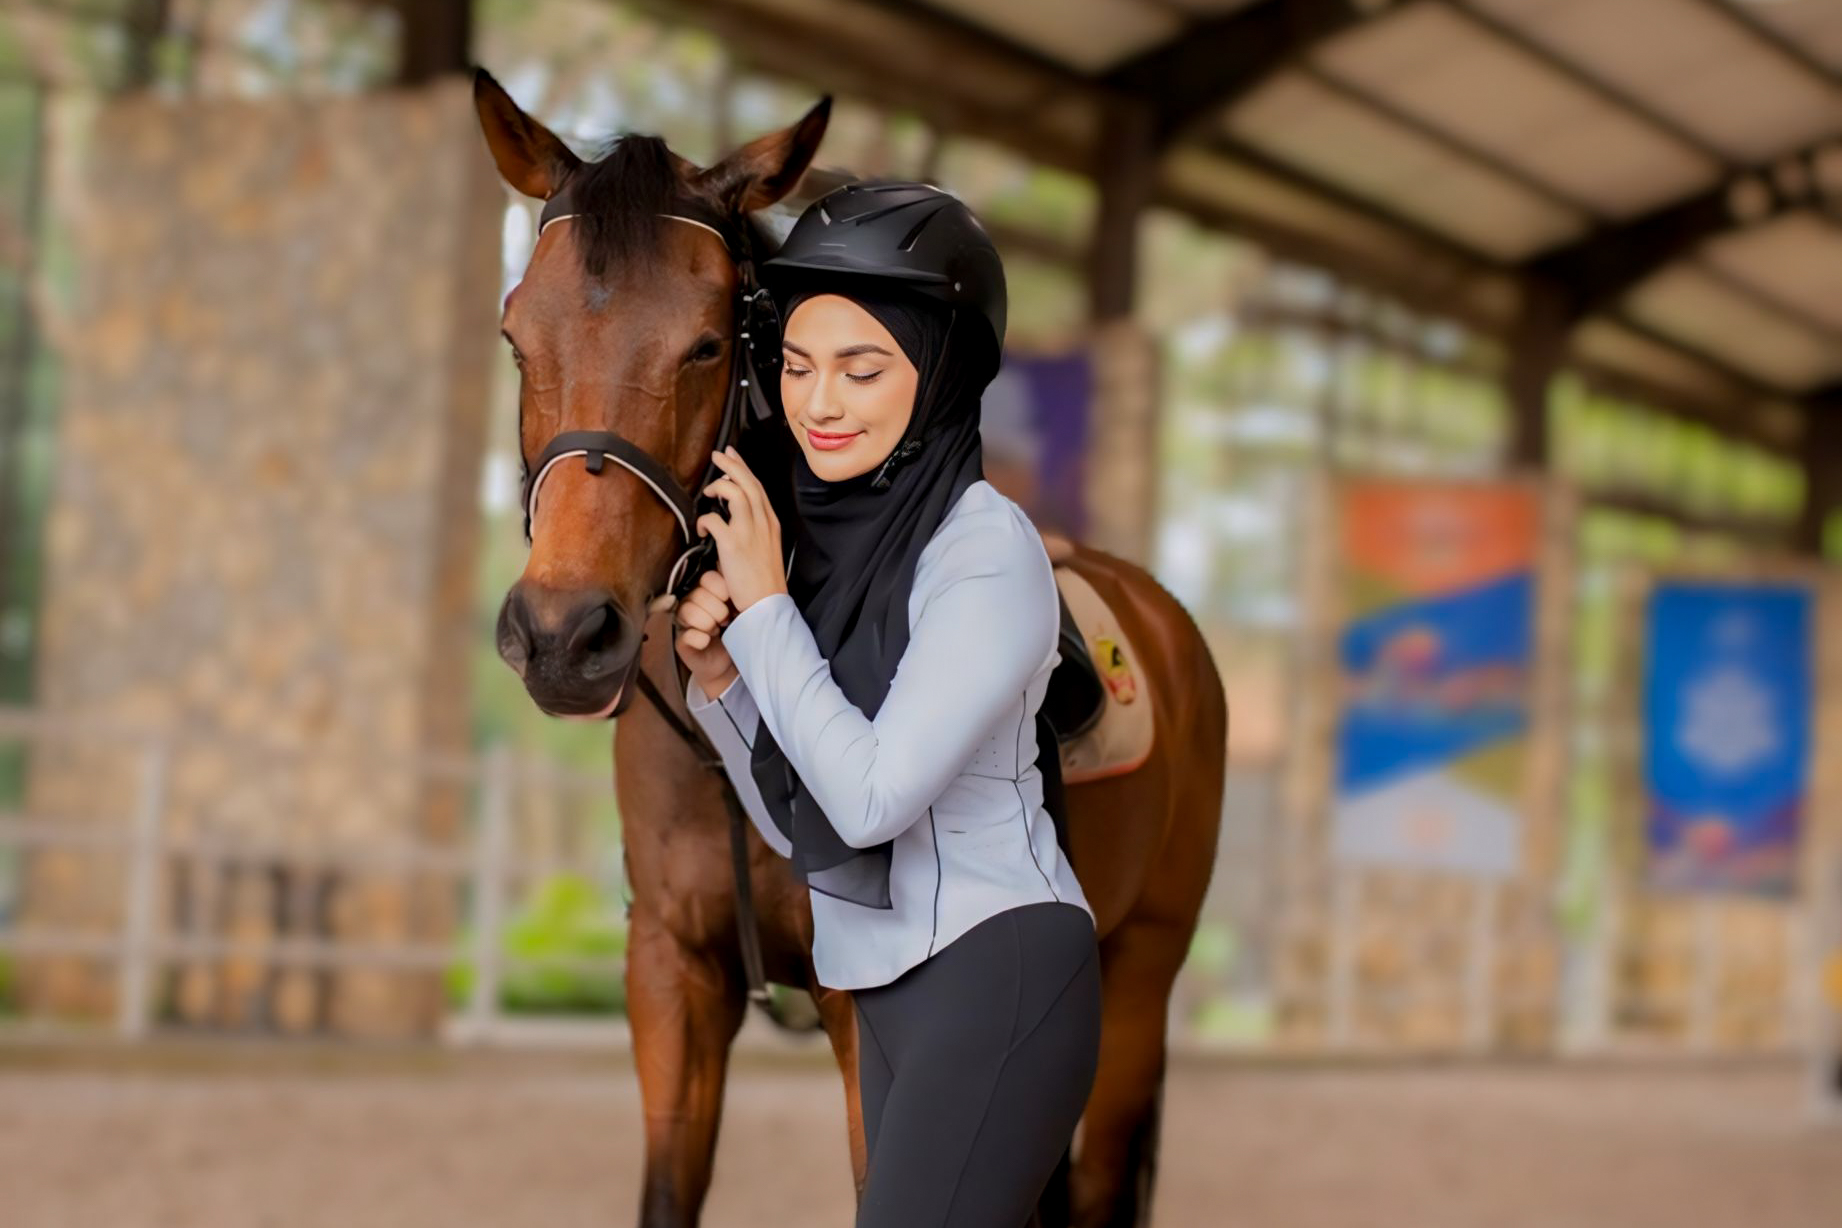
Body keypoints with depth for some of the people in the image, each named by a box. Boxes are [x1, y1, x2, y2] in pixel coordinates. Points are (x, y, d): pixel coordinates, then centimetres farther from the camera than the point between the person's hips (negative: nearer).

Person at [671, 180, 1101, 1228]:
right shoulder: (828, 540, 8)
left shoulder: (989, 549, -14)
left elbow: (870, 796, -20)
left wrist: (763, 605, -14)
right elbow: (795, 823, 12)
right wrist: (720, 677, -3)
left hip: (996, 966, -8)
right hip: (884, 983, 8)